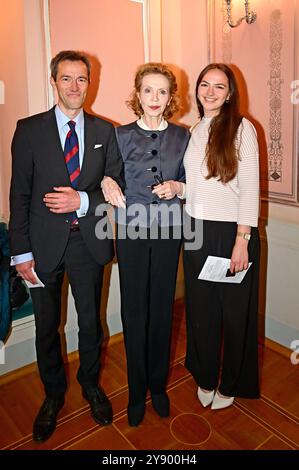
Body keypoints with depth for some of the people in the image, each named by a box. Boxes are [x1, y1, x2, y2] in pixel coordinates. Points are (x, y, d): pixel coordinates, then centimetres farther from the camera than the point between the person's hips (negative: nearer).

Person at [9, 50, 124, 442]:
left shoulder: (105, 131, 4)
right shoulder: (29, 129, -2)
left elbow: (116, 187, 3)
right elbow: (19, 194, -4)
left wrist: (82, 201, -16)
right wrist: (22, 252, -7)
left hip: (89, 241, 1)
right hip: (44, 243, -1)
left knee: (90, 321, 15)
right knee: (47, 326, 13)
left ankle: (91, 385, 41)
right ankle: (54, 394, 38)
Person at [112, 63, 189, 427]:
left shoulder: (182, 136, 6)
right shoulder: (121, 135, 2)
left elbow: (189, 181, 11)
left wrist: (177, 187, -7)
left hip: (168, 232, 1)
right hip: (132, 232, -1)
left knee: (162, 309, 9)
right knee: (134, 311, 5)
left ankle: (158, 385, 30)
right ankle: (136, 390, 25)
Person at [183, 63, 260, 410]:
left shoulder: (241, 128, -5)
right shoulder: (193, 132, 11)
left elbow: (250, 189, -11)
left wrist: (242, 241, -16)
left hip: (231, 232, -5)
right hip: (196, 230, 5)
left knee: (234, 310, 9)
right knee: (201, 308, 14)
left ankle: (230, 384, 33)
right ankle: (206, 377, 36)